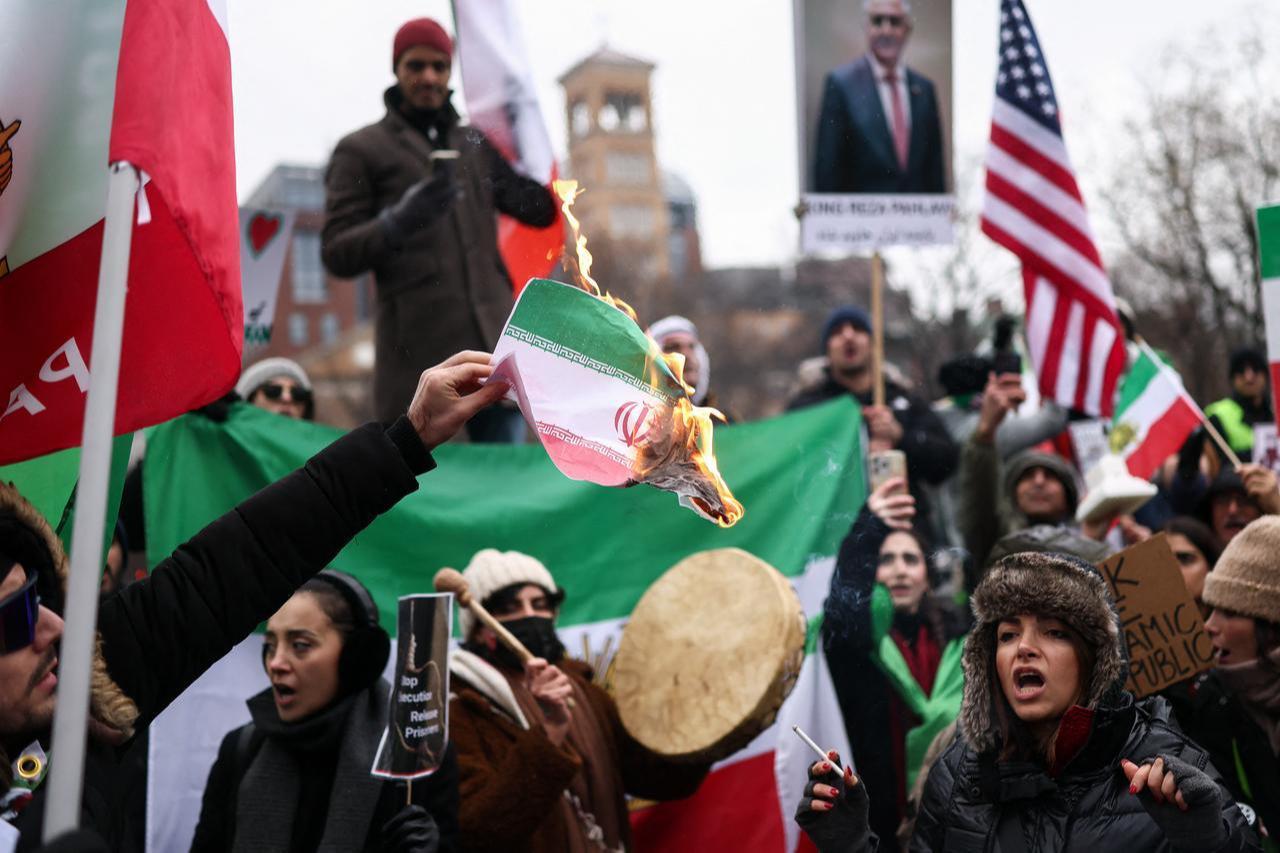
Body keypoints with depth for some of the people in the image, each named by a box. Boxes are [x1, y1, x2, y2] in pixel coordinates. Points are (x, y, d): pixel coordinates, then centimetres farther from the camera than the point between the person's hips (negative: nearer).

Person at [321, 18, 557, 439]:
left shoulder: (476, 143, 21)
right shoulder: (360, 150, 9)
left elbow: (541, 210, 19)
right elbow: (336, 254, 1)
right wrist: (396, 222, -18)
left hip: (492, 343, 4)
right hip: (418, 354, -3)